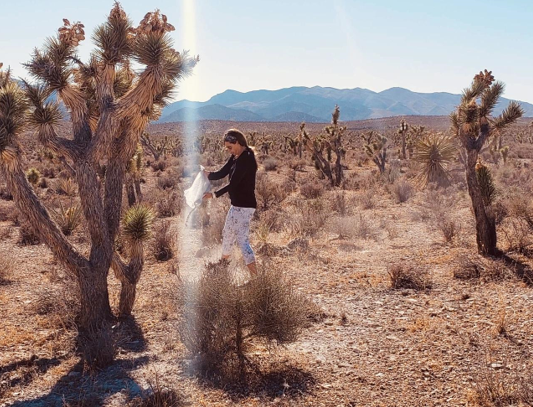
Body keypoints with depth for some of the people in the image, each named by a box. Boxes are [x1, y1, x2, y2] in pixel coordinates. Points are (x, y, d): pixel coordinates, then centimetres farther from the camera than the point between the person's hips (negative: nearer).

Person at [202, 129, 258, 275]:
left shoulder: (246, 159, -20)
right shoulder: (236, 157, 9)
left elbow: (233, 184, -22)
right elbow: (222, 173, 5)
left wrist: (214, 195, -17)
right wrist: (207, 174, -14)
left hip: (244, 206, -10)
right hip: (237, 204, 10)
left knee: (242, 239, -12)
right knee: (227, 234, 24)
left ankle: (255, 275, -13)